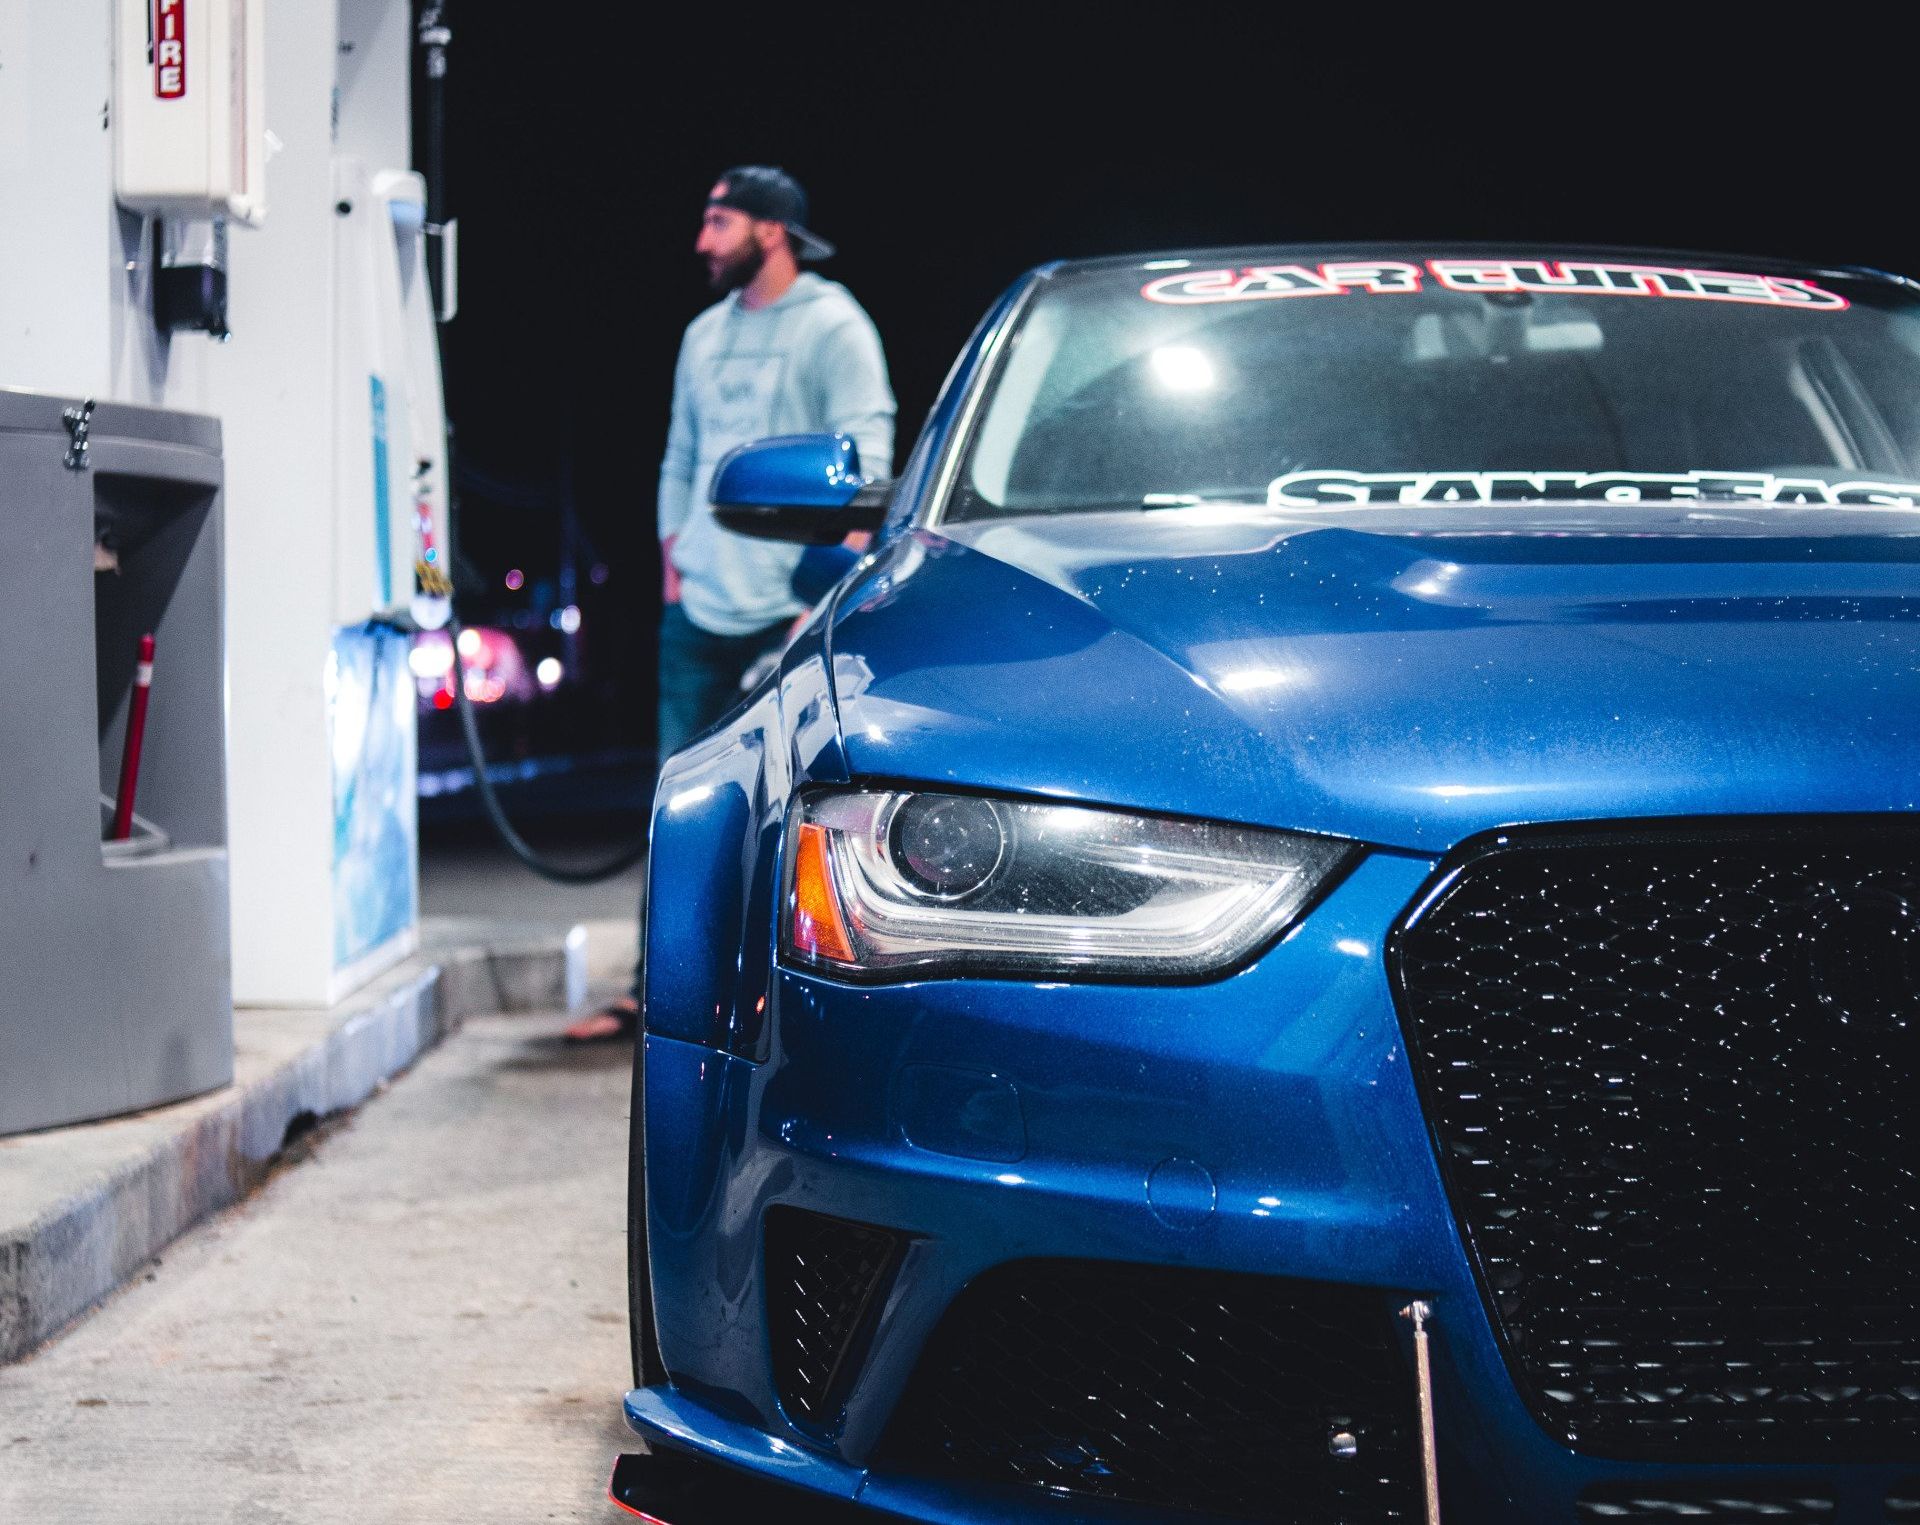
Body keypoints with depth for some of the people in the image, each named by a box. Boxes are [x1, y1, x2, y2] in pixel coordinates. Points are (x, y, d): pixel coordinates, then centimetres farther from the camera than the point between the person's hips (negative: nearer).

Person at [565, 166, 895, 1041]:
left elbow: (864, 465, -11)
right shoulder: (706, 335, 16)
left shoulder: (833, 328, -5)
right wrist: (671, 567, 12)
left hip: (788, 613, -6)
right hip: (699, 609, 6)